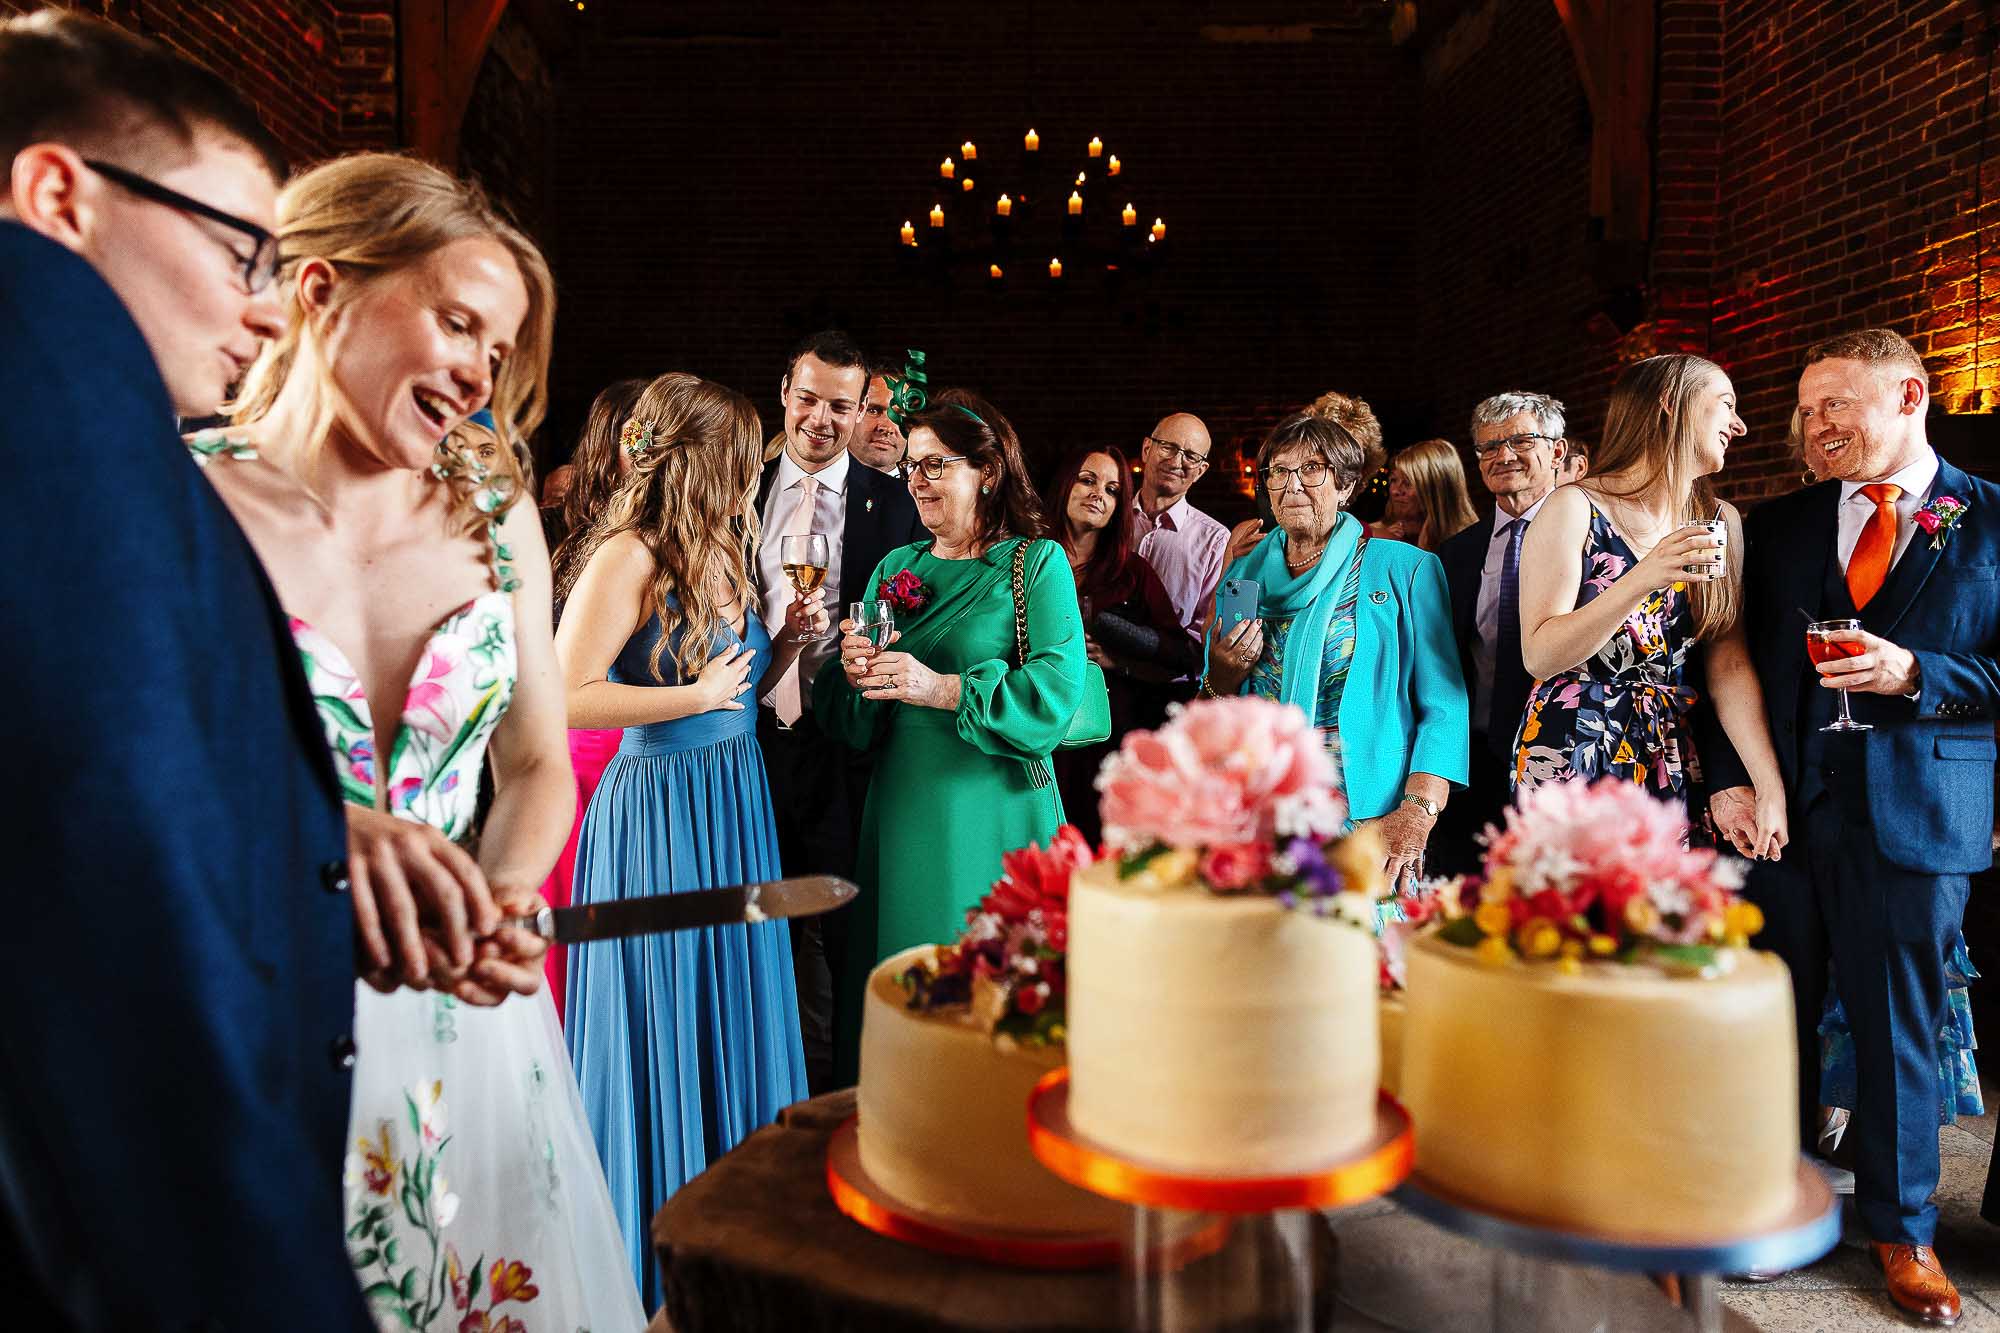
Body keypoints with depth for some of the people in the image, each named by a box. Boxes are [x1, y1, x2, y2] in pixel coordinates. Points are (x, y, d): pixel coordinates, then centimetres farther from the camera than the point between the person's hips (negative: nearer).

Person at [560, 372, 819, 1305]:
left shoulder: (723, 553, 10)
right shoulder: (629, 557, -16)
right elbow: (564, 697, -23)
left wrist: (785, 646, 1)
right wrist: (696, 696, -18)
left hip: (734, 808, 8)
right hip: (660, 815, -8)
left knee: (736, 1015, 15)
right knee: (665, 1029, 5)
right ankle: (657, 1251, 25)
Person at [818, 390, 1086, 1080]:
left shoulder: (1038, 563, -2)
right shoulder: (895, 567, 13)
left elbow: (1056, 693, -16)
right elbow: (854, 726, 13)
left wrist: (944, 689, -21)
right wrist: (856, 675, -9)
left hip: (995, 810, -5)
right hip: (901, 809, 5)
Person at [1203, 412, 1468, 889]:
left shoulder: (1407, 569, 1)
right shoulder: (1244, 574, 12)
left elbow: (1443, 705, -6)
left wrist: (1417, 813, -18)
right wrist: (1223, 677, -6)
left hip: (1370, 827, -3)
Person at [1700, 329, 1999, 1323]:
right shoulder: (1779, 526, 9)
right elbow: (1733, 662, 9)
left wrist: (1919, 674, -17)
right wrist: (1728, 780, -2)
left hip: (1915, 817, -2)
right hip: (1782, 804, 3)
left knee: (1899, 1027, 8)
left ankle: (1901, 1228, 28)